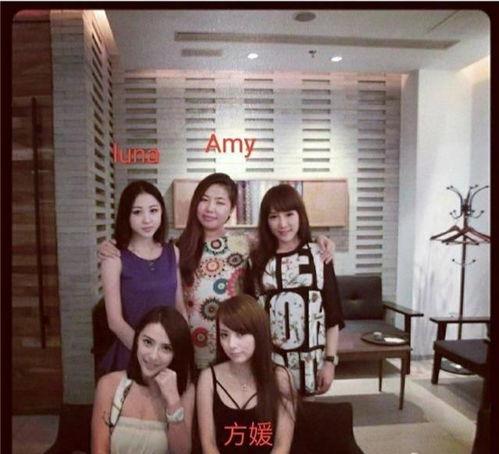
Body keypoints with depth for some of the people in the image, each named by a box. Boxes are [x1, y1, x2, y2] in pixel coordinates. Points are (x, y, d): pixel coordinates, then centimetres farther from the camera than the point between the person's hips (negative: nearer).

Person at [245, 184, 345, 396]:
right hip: (269, 362, 1)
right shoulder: (257, 260, 0)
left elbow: (333, 315, -1)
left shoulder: (319, 255, -3)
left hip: (310, 363, 0)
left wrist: (330, 360, -4)